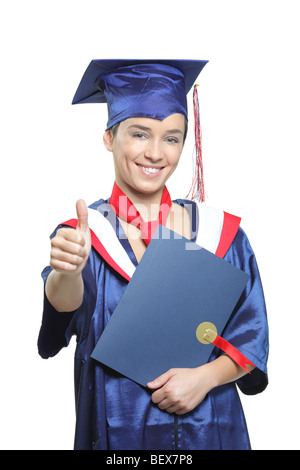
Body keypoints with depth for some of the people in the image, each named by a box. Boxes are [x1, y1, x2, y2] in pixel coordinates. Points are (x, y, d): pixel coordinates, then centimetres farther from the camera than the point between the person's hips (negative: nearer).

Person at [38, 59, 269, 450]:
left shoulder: (221, 232, -3)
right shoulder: (82, 234, -6)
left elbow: (252, 335, -2)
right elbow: (68, 305, -25)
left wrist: (206, 375, -18)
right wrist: (68, 270, -45)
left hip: (210, 428, 1)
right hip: (117, 432, -1)